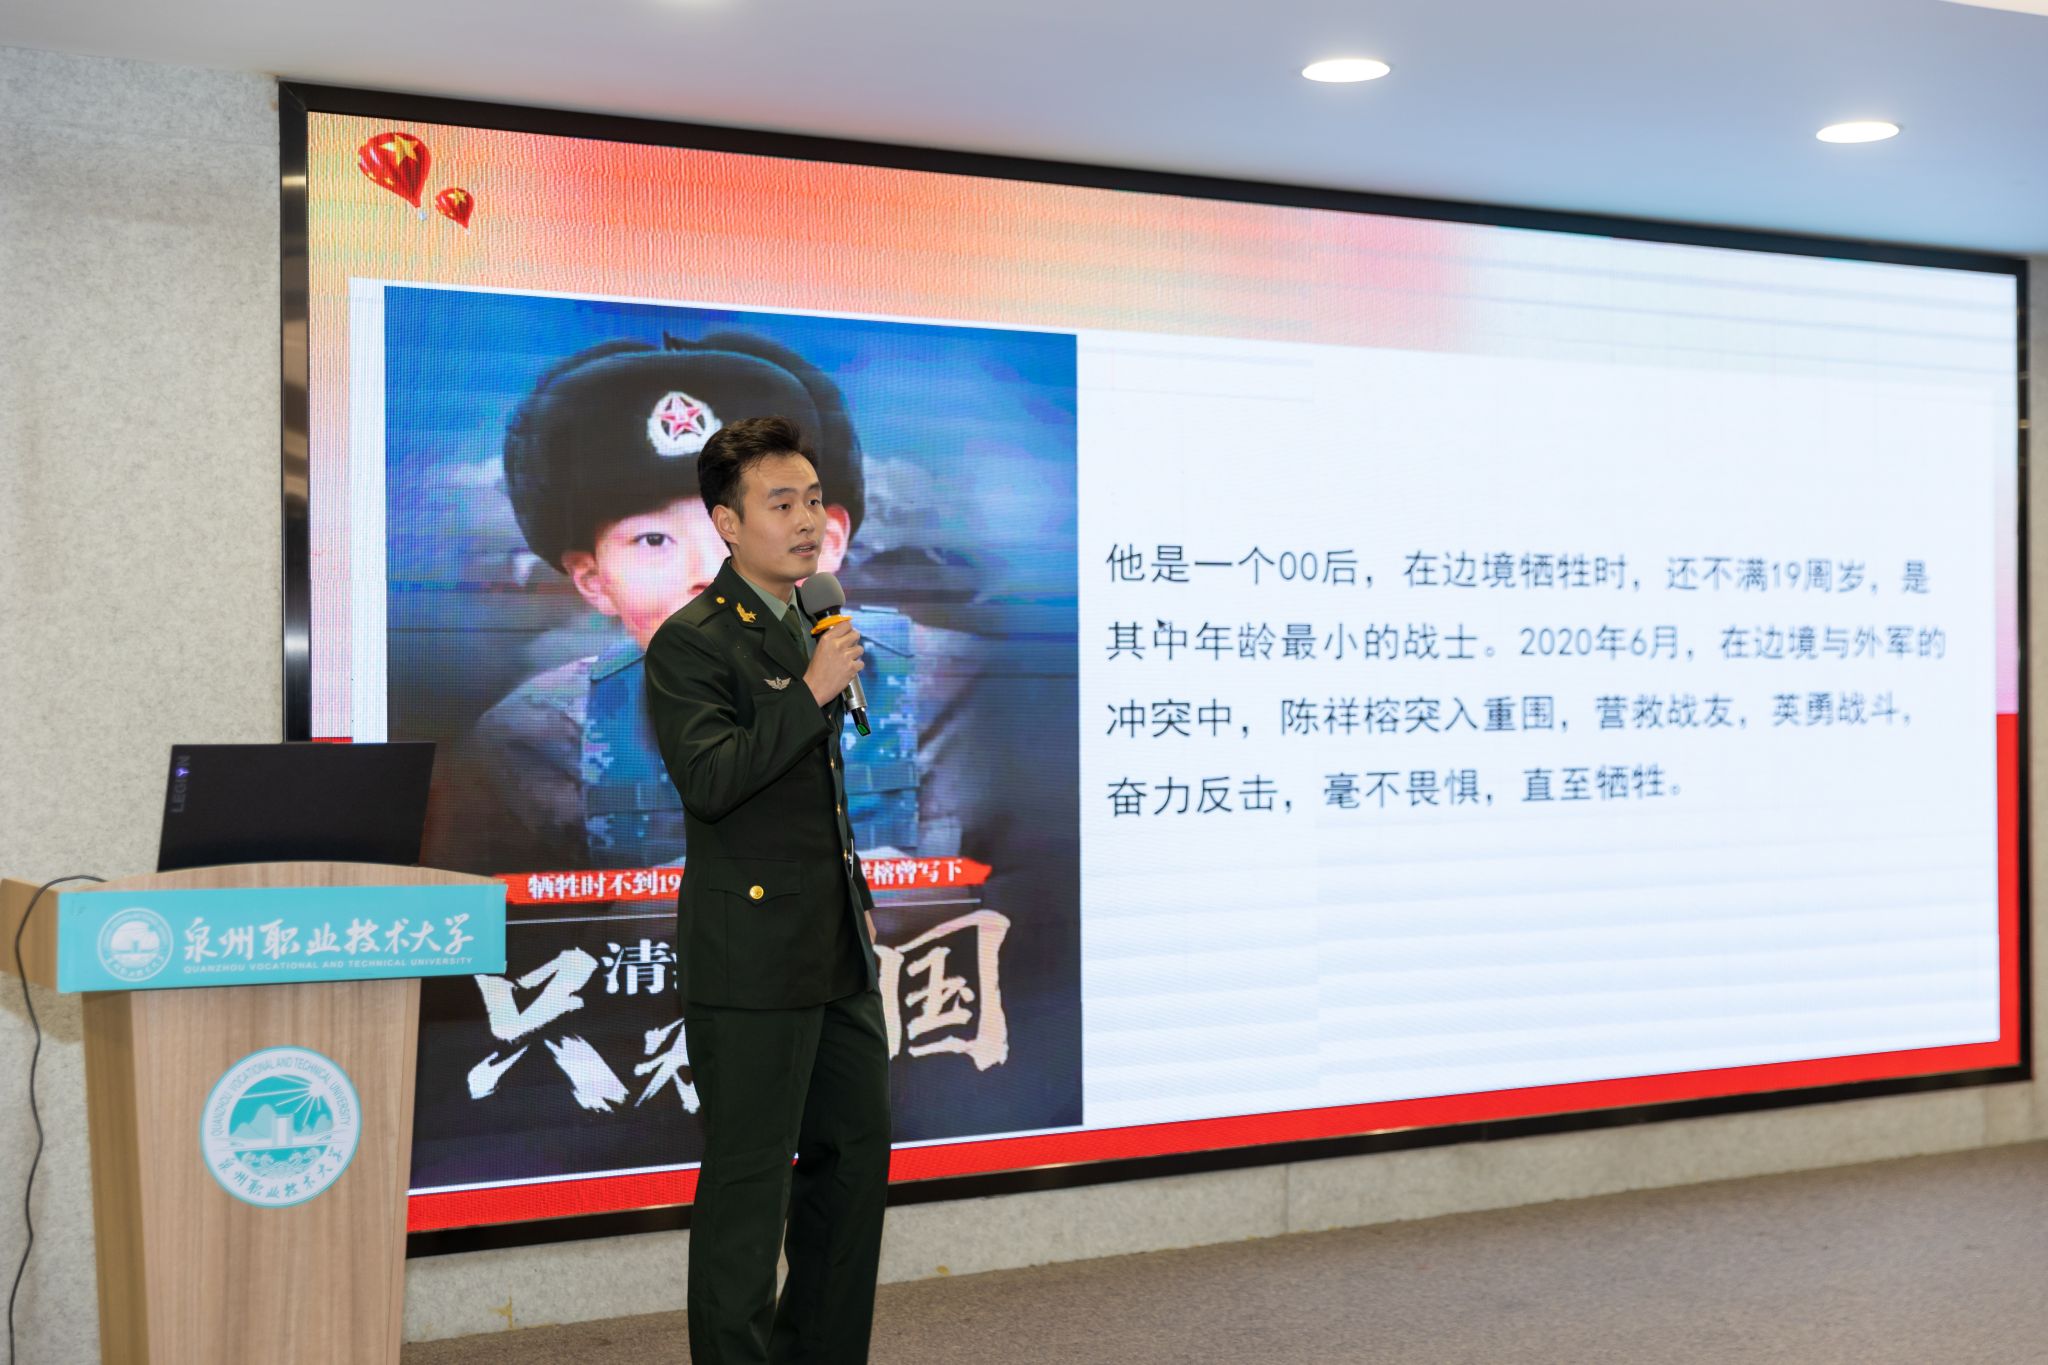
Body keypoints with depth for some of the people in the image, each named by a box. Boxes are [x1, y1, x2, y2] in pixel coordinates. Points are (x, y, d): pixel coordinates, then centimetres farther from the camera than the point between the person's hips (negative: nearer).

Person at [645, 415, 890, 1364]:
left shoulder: (806, 629, 16)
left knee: (858, 1153, 16)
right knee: (749, 1180, -1)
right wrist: (812, 691, -24)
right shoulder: (692, 641, -11)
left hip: (838, 953, 9)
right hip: (753, 958, -9)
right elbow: (708, 779, -25)